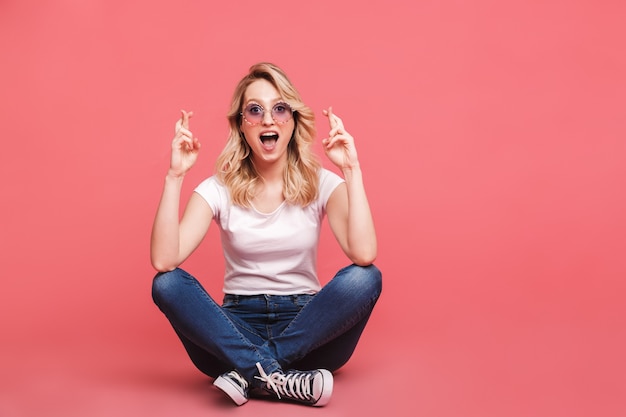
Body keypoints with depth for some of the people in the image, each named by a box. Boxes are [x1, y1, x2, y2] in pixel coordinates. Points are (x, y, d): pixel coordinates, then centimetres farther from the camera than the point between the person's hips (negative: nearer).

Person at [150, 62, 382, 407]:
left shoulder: (321, 183, -3)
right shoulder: (219, 189, -2)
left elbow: (364, 254, -22)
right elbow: (164, 260, -17)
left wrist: (352, 171, -20)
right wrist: (175, 176, -20)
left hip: (306, 327, 0)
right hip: (236, 331, 0)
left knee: (365, 278, -27)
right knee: (167, 284, -25)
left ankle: (249, 374, -24)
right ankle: (280, 379, -31)